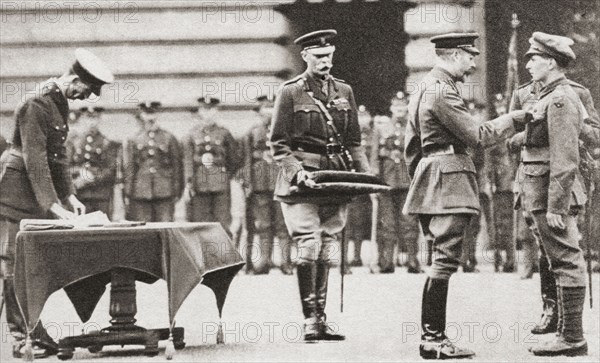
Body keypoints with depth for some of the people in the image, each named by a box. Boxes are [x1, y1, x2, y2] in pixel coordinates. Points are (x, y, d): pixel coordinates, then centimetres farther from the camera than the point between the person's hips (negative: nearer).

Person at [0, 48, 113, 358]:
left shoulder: (60, 104, 11)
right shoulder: (36, 105, -19)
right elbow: (35, 159, -24)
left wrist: (69, 195, 8)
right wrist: (54, 206, -26)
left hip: (37, 195, 9)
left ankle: (35, 333, 11)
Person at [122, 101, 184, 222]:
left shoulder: (169, 138, 9)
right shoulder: (133, 141, 9)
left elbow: (177, 165, 10)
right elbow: (128, 169, 7)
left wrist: (177, 192, 4)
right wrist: (127, 195, 1)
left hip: (165, 193, 0)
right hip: (140, 193, 0)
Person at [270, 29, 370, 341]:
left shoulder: (344, 92, 12)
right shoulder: (290, 92, -1)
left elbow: (353, 141, 16)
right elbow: (278, 144, -2)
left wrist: (365, 174, 3)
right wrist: (297, 173, -16)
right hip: (301, 181, -4)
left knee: (327, 249, 6)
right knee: (309, 246, -12)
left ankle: (321, 318, 11)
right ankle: (310, 319, -7)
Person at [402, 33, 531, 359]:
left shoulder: (423, 89, 18)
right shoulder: (442, 92, -14)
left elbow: (411, 146, 22)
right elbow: (478, 136, -15)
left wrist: (420, 180, 26)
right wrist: (517, 119, -5)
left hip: (429, 179, 11)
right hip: (449, 179, -11)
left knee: (442, 260, 11)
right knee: (446, 260, -9)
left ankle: (432, 336, 12)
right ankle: (433, 340, -9)